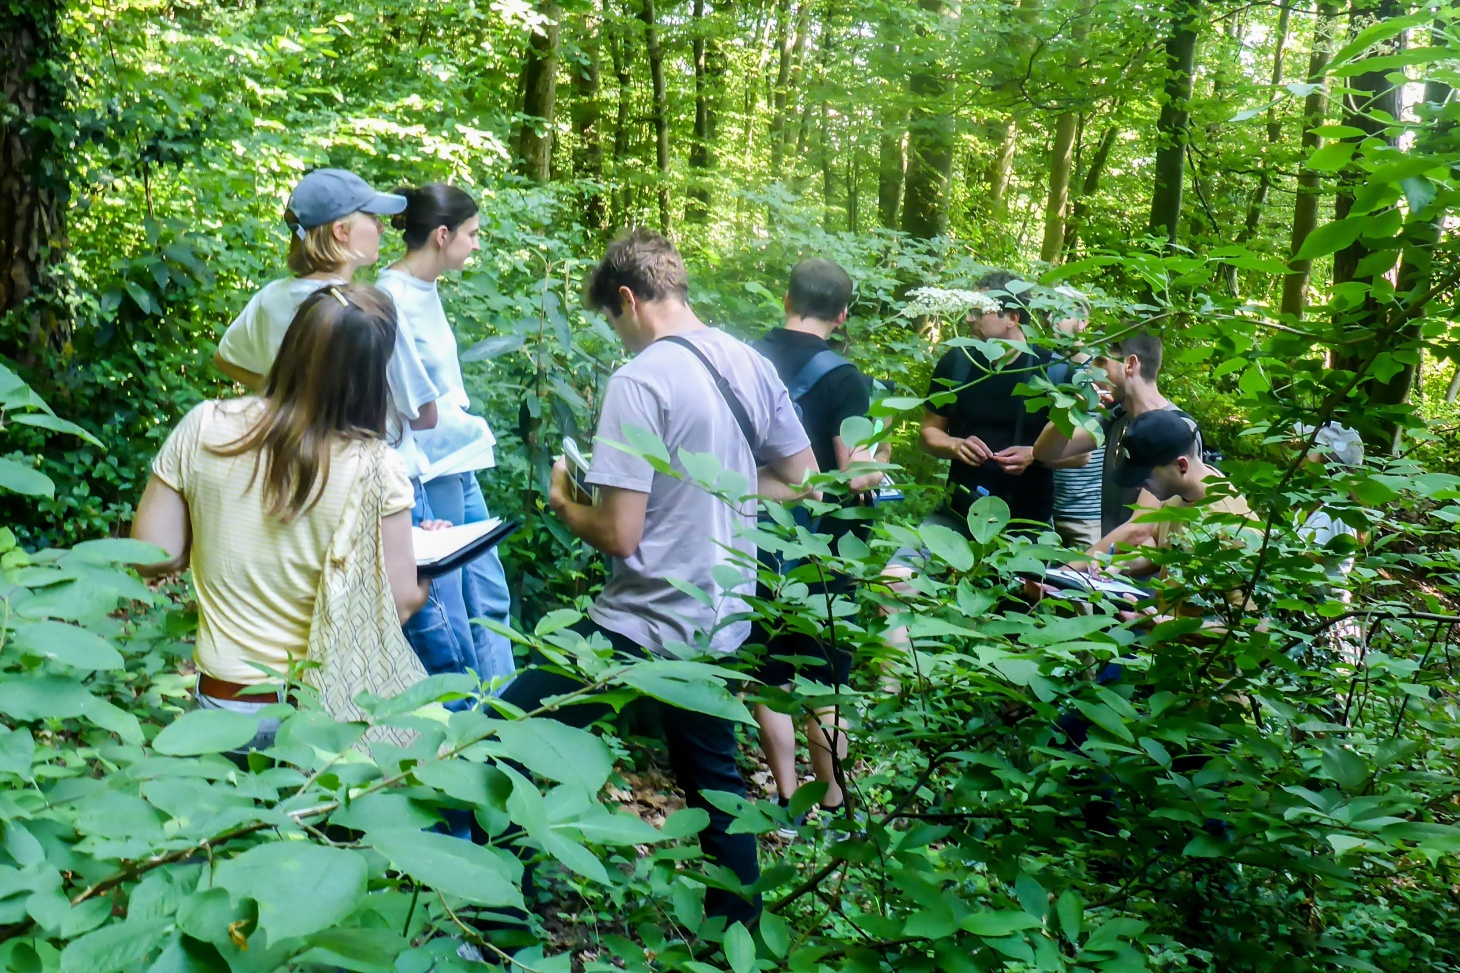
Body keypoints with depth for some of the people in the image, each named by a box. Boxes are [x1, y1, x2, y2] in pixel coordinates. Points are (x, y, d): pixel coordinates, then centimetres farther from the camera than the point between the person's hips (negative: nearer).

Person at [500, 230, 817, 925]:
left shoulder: (639, 381, -18)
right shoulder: (752, 365, 3)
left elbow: (620, 535, -21)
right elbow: (800, 481, 12)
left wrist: (564, 503, -1)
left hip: (646, 629, -8)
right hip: (723, 621, 8)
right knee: (714, 776, 24)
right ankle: (738, 928, 36)